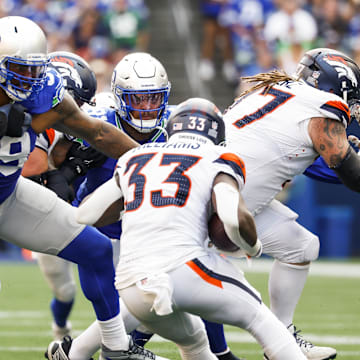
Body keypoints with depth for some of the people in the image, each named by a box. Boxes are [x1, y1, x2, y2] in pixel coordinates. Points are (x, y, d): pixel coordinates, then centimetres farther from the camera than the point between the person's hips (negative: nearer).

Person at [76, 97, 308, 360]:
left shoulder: (134, 158, 22)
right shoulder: (217, 160, 8)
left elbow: (86, 215, 20)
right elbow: (235, 219, -10)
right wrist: (254, 247, 12)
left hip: (131, 286, 5)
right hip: (183, 266, -5)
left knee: (191, 339, 30)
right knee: (259, 318, 14)